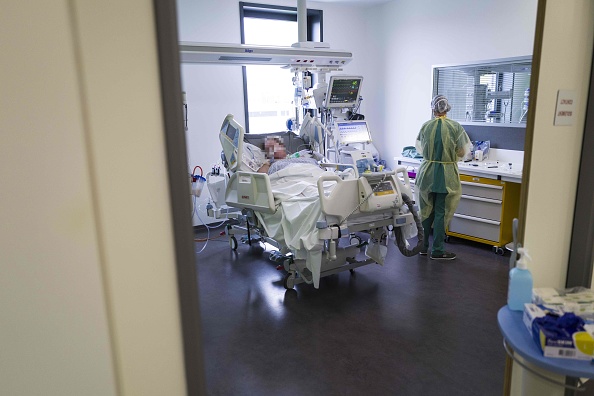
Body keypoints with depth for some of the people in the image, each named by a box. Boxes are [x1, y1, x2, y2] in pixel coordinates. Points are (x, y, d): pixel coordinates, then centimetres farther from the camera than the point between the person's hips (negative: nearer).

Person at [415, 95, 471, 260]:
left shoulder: (426, 126, -2)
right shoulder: (455, 127, -8)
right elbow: (462, 153, -5)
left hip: (428, 172, 3)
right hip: (446, 174, -2)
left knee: (427, 210, 14)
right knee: (441, 213, 4)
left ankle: (423, 246, 24)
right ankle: (437, 251, 11)